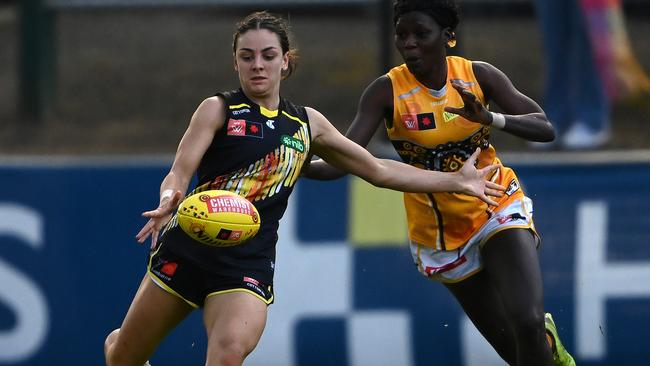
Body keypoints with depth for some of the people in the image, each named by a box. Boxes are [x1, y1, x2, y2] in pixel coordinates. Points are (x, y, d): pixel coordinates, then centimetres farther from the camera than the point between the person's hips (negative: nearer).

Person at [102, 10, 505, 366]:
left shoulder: (307, 123, 11)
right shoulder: (219, 110, 0)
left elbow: (378, 170, 21)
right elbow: (180, 172, -12)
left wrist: (456, 181, 18)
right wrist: (169, 202, -36)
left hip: (249, 266, 1)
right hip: (188, 249, -1)